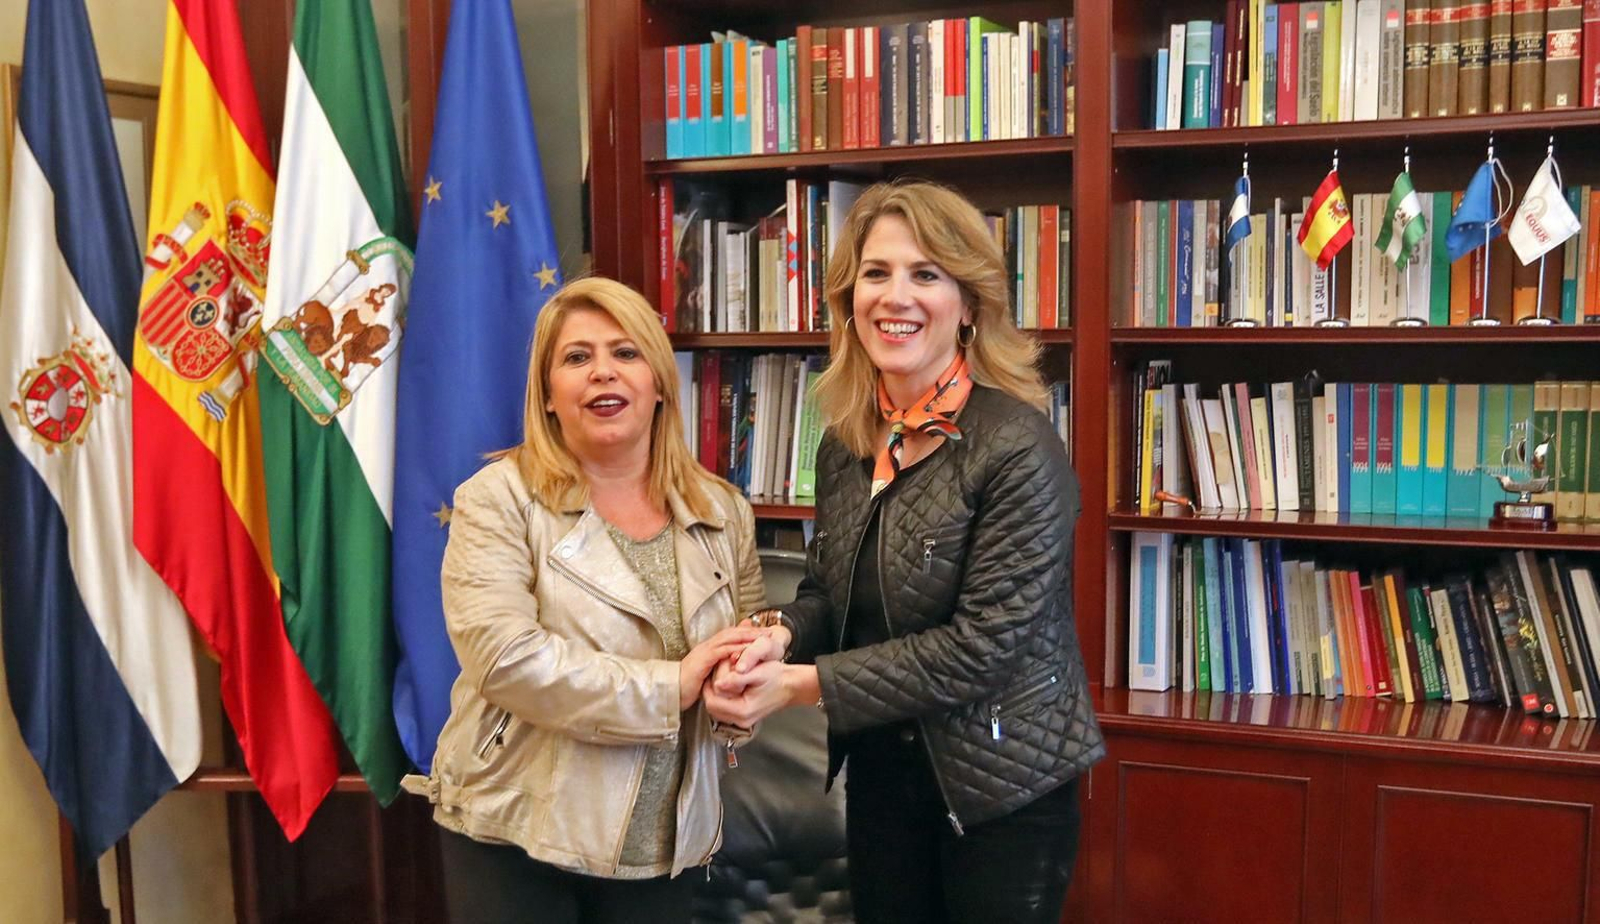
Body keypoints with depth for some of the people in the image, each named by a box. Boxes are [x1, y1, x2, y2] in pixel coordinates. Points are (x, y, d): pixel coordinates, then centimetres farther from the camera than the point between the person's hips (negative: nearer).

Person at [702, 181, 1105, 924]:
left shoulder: (1018, 449, -20)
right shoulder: (845, 444, 1)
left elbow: (983, 645, -22)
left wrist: (803, 685, -22)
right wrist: (780, 635, -13)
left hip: (1003, 785, -6)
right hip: (878, 773, 6)